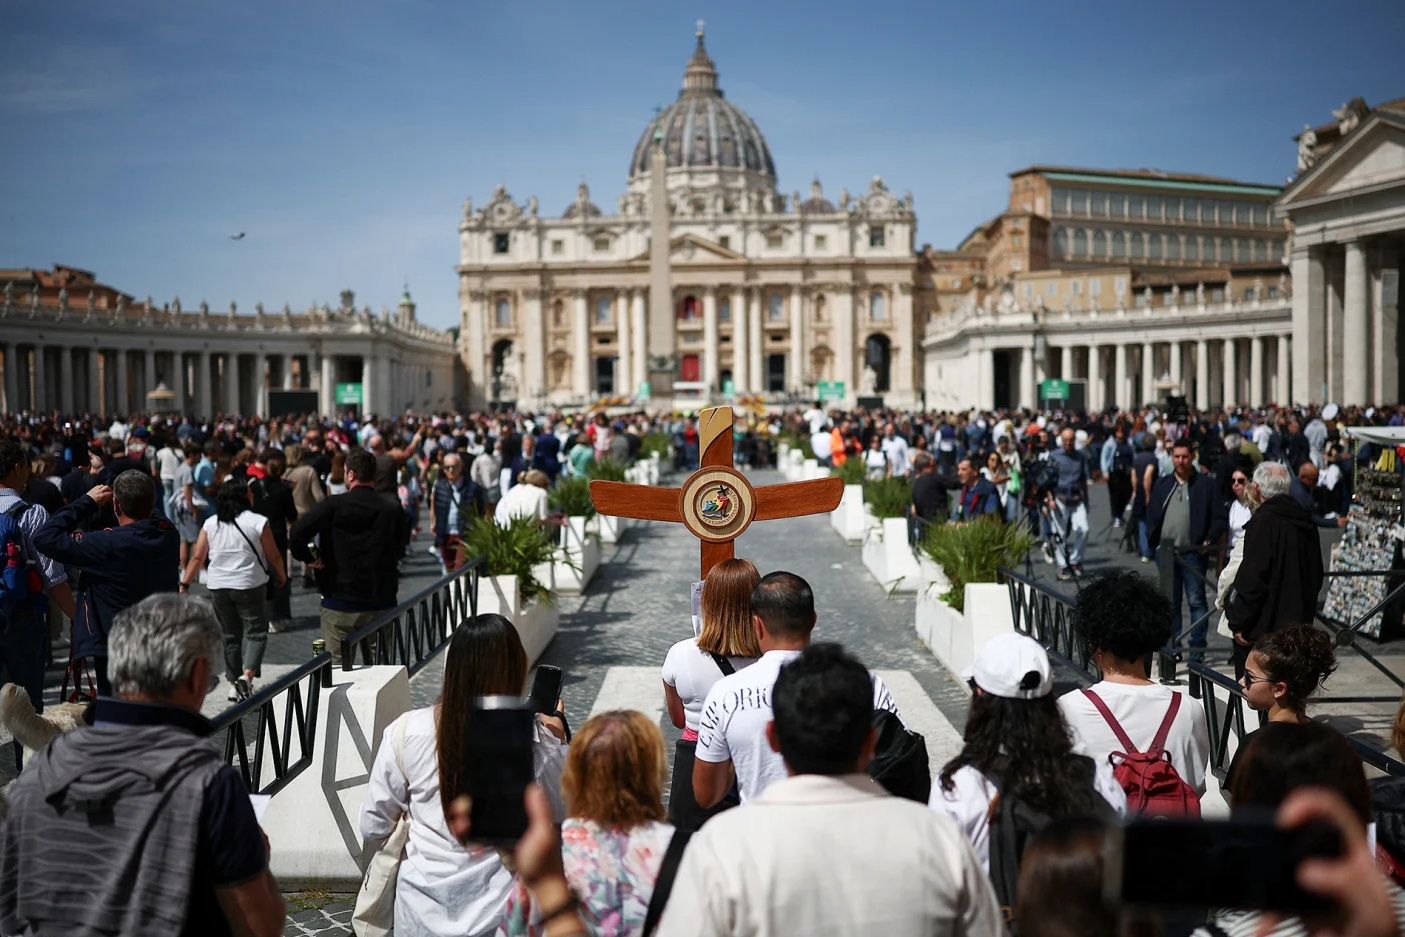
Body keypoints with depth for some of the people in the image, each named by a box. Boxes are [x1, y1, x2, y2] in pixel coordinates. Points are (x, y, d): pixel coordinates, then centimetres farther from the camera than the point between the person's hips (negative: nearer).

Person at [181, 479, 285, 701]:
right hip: (249, 587, -4)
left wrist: (184, 584, 8)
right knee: (256, 633, 4)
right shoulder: (257, 522, -8)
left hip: (218, 588, 4)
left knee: (230, 636, 15)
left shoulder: (211, 524, 3)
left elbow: (197, 558, 1)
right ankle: (247, 675, -16)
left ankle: (234, 685, 19)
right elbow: (274, 556, -3)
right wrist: (281, 576, 14)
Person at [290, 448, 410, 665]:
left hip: (339, 603, -2)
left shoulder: (334, 505, -8)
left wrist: (309, 558, 0)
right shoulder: (393, 511, -4)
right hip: (380, 604, 2)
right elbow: (399, 551, 1)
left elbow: (297, 533, -16)